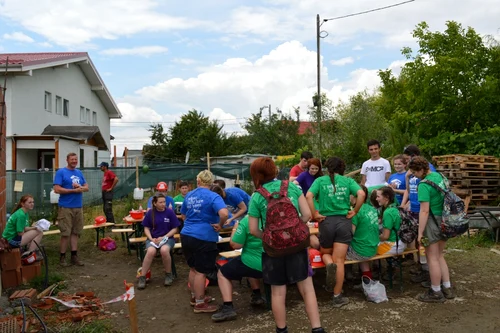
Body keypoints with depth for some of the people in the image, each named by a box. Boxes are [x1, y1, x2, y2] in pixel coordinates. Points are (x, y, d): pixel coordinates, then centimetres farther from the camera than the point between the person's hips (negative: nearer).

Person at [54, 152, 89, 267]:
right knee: (65, 233, -1)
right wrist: (74, 190, -13)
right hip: (66, 207, -5)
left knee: (75, 232, 9)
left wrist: (80, 187, -9)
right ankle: (62, 257, 10)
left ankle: (74, 256, 15)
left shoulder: (79, 173, 14)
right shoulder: (60, 172, -4)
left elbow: (87, 187, 13)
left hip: (78, 207, 6)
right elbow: (57, 189, -12)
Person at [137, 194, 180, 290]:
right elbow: (146, 228, 6)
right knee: (150, 251, -33)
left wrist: (163, 237, -13)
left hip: (168, 238, -1)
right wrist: (152, 239, -11)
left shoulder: (170, 212, -4)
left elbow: (175, 229, -2)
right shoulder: (150, 213, 0)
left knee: (164, 250, -35)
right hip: (153, 238, 1)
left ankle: (168, 275, -11)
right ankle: (142, 277, -17)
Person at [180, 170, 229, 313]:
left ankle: (194, 297, 34)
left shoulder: (189, 195, 9)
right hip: (203, 238, -7)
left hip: (186, 236, 7)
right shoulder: (213, 197, -12)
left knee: (193, 268, 20)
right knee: (201, 271, 3)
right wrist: (220, 225, -12)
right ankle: (200, 304, 13)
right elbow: (224, 213, -29)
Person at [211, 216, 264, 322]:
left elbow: (235, 245, -13)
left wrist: (235, 229, 3)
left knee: (222, 274, 13)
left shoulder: (246, 221, -16)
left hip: (252, 264, -6)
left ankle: (228, 308, 1)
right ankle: (257, 296, 33)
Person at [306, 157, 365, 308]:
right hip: (344, 221, 1)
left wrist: (314, 214, -5)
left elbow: (308, 196, -11)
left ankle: (329, 264, -13)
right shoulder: (348, 181, 8)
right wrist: (354, 211, 2)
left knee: (325, 253, 22)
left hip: (326, 221, 0)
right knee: (339, 260, 4)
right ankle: (337, 297, 5)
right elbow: (361, 194, -8)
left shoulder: (320, 180, 5)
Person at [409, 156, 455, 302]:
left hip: (432, 222, -9)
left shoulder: (424, 185, -20)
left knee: (432, 258, 5)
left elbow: (424, 211, -23)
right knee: (439, 256, 20)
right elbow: (446, 196, 17)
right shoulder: (438, 175, 5)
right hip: (444, 221, 9)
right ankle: (447, 289, 28)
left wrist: (420, 232, -18)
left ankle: (436, 293, 17)